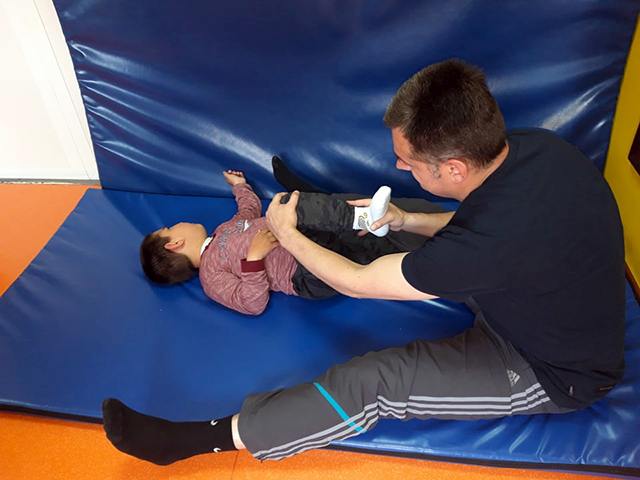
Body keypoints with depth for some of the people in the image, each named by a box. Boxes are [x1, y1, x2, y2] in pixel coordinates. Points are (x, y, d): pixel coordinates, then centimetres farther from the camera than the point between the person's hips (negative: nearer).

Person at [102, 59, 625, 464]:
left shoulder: (490, 238, -41)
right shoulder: (533, 144, -16)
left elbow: (357, 282, -25)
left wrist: (286, 233, -9)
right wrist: (406, 220, -2)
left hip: (550, 373, -7)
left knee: (370, 383, -17)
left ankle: (193, 439, -9)